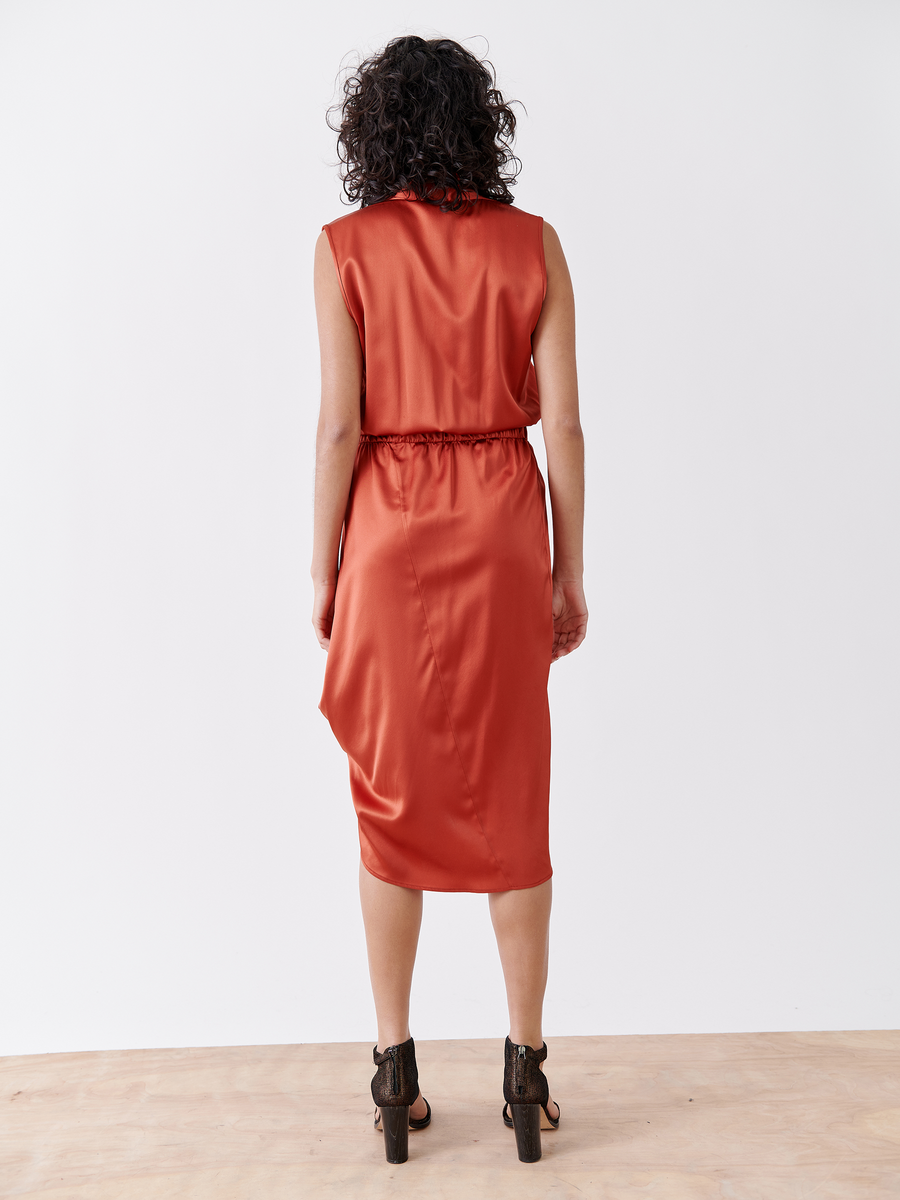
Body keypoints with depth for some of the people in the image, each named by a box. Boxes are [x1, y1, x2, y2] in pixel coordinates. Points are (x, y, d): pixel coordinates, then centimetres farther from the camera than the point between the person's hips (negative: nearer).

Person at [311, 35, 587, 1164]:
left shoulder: (345, 247, 1)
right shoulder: (533, 243, 4)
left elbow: (340, 424, -6)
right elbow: (562, 423, -1)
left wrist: (323, 571, 2)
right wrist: (569, 572, 5)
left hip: (389, 530, -1)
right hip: (501, 528, 1)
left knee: (392, 802, 9)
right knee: (509, 801, 9)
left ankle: (396, 1072, 20)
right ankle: (526, 1070, 19)